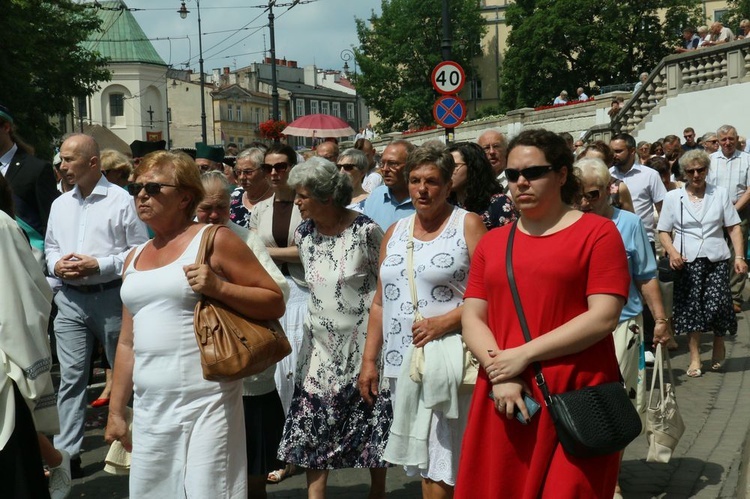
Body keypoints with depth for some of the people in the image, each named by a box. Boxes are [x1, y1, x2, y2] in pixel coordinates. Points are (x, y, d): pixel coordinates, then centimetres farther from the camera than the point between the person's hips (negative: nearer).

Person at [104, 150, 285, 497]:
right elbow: (127, 343, 19)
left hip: (206, 402, -6)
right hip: (148, 407, 6)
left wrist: (219, 288, -19)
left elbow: (275, 303, -5)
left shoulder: (214, 240, -3)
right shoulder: (134, 258, 16)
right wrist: (116, 409, 18)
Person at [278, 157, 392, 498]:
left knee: (371, 420, 7)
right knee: (314, 423, 2)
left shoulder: (365, 230, -15)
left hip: (362, 341, -4)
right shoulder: (303, 233, 1)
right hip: (321, 342, 5)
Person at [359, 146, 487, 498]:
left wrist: (444, 322, -18)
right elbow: (381, 303, 15)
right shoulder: (395, 233, 13)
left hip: (446, 359, -5)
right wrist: (369, 360, 10)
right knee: (422, 458, 13)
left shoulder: (467, 224, -2)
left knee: (444, 464, -4)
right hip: (402, 359, 5)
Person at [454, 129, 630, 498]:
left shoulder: (597, 232, -1)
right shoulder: (491, 243, 13)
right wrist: (500, 374, -11)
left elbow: (604, 317, -11)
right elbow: (472, 318, 7)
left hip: (575, 399, -4)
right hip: (507, 400, 4)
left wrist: (524, 355, -14)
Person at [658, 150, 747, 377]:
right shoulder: (673, 197, 7)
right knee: (691, 307, -2)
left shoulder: (720, 193, 9)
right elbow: (663, 231, 8)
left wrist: (739, 257, -3)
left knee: (718, 304, -11)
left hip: (716, 259, 0)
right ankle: (695, 357, 10)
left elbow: (734, 227, 8)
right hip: (686, 261, 0)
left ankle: (719, 344, 18)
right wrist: (672, 252, -11)